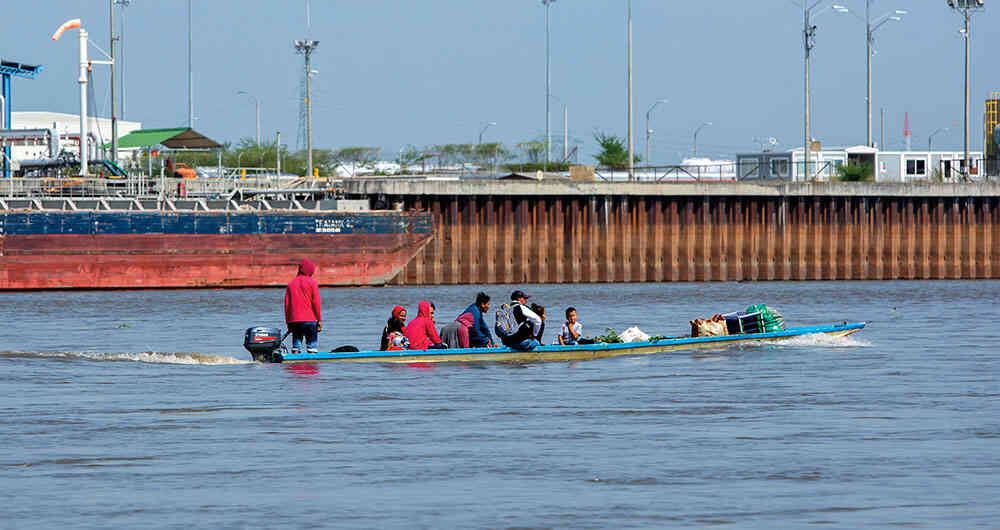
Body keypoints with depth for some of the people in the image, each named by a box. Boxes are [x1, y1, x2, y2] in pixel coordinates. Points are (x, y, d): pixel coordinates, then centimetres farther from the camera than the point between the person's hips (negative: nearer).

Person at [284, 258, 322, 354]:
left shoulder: (291, 284, 10)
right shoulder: (312, 283, -3)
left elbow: (287, 304, 10)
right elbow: (316, 302, -6)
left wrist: (288, 321, 15)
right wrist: (319, 320, -1)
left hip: (294, 320, 4)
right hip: (310, 320, -4)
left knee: (296, 345, 7)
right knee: (312, 343, -1)